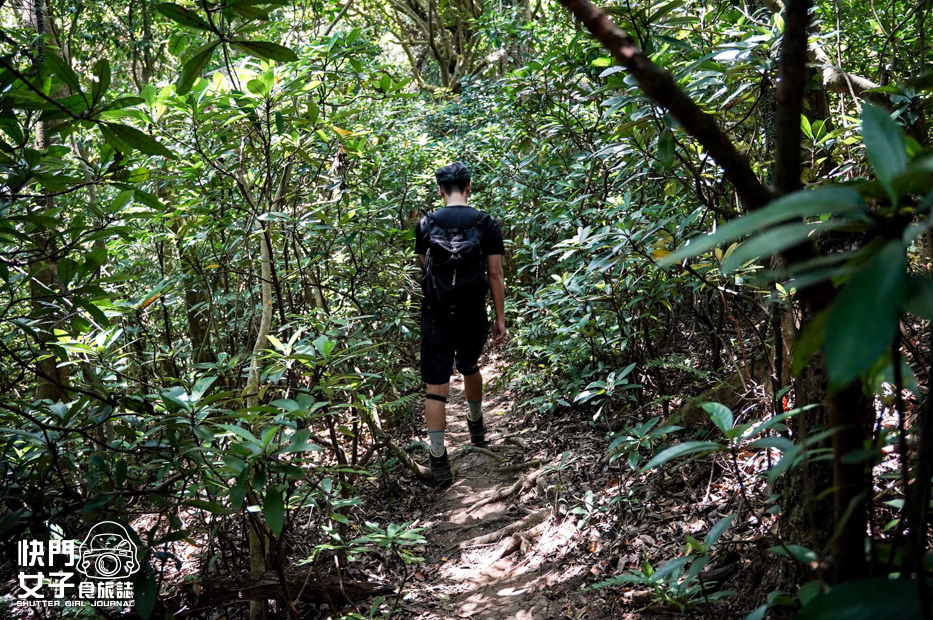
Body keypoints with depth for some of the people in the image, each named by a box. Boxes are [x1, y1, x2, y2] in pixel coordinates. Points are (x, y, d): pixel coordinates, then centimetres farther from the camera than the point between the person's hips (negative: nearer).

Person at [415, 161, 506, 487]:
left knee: (436, 386, 1)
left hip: (436, 317, -1)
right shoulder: (487, 224, -3)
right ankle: (476, 426, 47)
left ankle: (438, 459, -3)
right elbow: (495, 276, -4)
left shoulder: (425, 225, -1)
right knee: (470, 368, 27)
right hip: (473, 316, 1)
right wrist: (500, 319, 3)